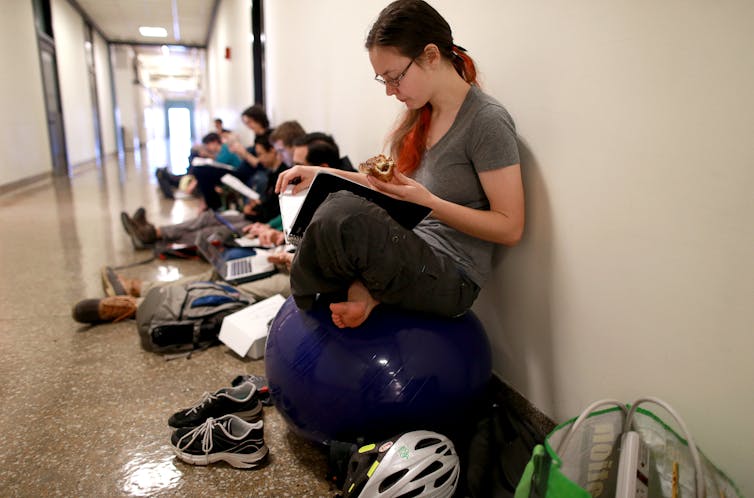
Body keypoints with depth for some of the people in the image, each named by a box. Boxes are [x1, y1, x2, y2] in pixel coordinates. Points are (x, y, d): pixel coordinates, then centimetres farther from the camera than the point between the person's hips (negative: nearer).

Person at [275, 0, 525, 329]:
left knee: (343, 213, -31)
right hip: (412, 254, 8)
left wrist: (428, 202, -24)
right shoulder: (421, 115, 9)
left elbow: (510, 228, -14)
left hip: (453, 278, -8)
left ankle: (309, 297, -3)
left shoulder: (488, 121, -14)